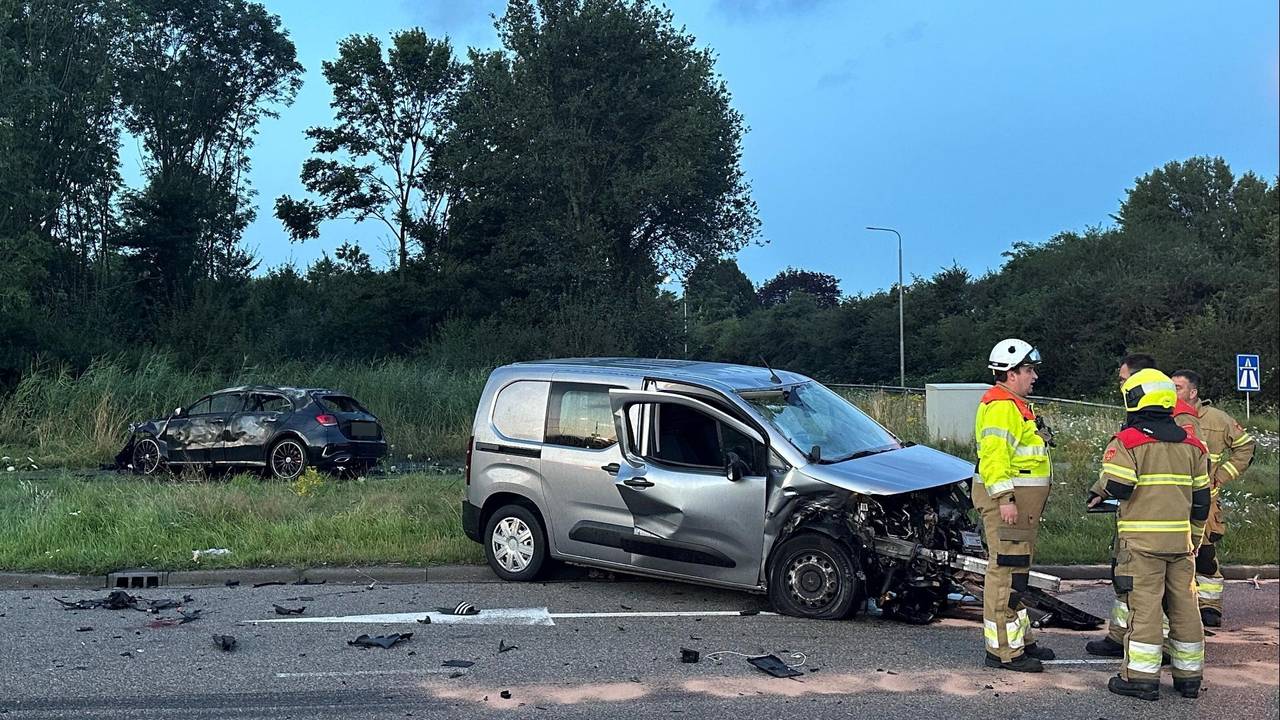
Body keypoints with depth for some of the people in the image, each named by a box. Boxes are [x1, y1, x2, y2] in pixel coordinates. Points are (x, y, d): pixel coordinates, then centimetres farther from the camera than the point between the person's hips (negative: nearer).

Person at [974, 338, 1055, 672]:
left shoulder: (1015, 404, 20)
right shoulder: (1001, 405, -16)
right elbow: (994, 455, -24)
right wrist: (1005, 499, -29)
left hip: (1020, 499, 12)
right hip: (1006, 497, -12)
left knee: (1016, 570, 18)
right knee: (1006, 571, -9)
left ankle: (1021, 639, 30)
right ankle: (1003, 650, -6)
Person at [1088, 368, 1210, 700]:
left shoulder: (1127, 441, -8)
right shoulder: (1191, 444, 11)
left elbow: (1117, 487, -19)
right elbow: (1201, 498, 14)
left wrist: (1098, 491, 4)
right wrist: (1195, 538, 22)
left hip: (1141, 539, -5)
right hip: (1180, 539, 6)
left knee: (1144, 606, -3)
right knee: (1184, 605, 12)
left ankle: (1142, 676, -1)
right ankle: (1189, 675, 20)